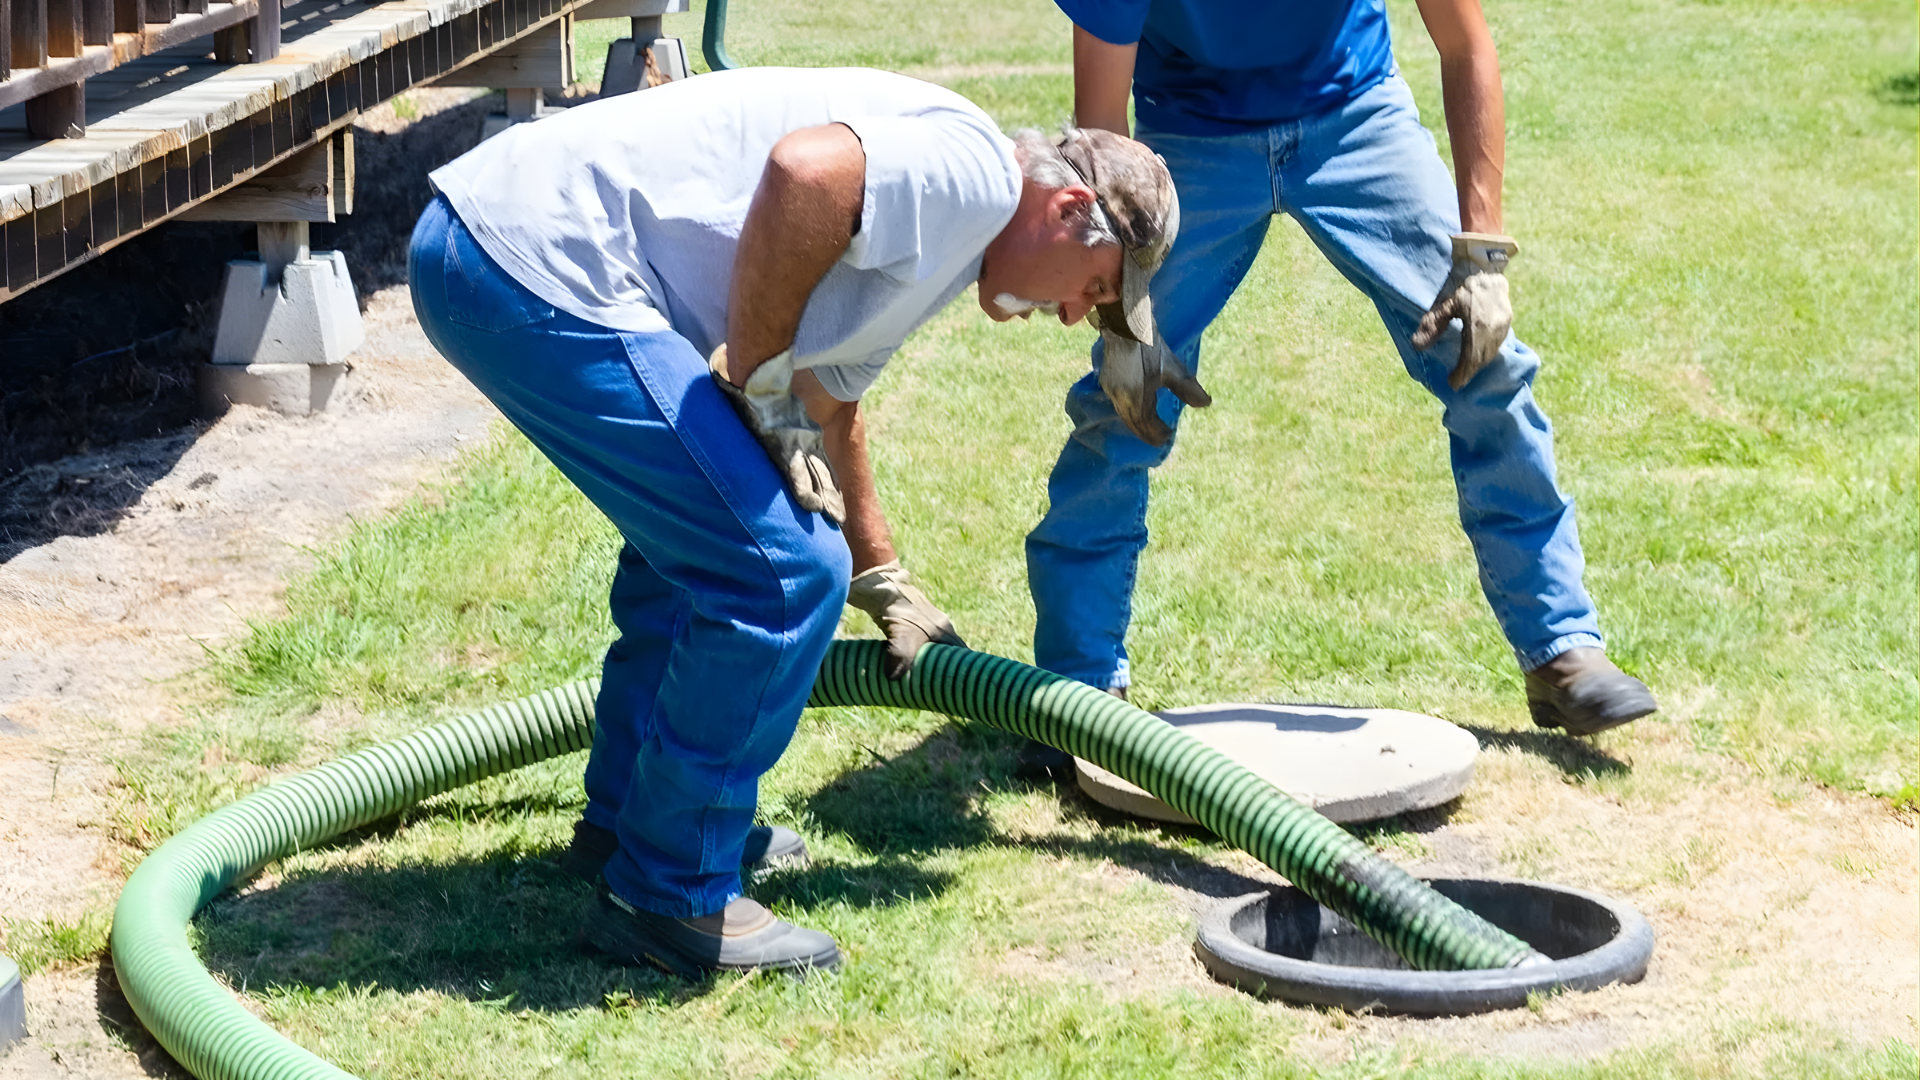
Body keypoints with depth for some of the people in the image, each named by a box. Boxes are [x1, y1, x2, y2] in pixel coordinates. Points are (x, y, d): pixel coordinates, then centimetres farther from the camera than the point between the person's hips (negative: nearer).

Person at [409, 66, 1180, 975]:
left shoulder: (916, 221, 25)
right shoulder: (972, 168, -6)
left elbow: (829, 413, 39)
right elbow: (805, 169, -26)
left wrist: (884, 586, 50)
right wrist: (760, 385, -12)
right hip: (543, 265, -11)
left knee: (705, 530, 28)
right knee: (781, 571, -8)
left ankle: (628, 822, 39)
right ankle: (669, 896, 5)